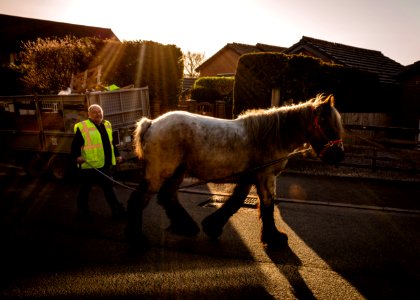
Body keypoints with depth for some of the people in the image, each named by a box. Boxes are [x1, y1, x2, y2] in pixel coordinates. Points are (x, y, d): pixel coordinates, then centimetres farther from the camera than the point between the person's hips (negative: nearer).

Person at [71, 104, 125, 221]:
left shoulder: (107, 125, 12)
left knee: (108, 187, 15)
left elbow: (111, 142, 22)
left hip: (106, 165, 7)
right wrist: (77, 156, -28)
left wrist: (117, 155, 21)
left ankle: (117, 211, 24)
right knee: (86, 189, 8)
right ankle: (83, 212, 24)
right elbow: (75, 145, -12)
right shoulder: (82, 127, -11)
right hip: (89, 166, -6)